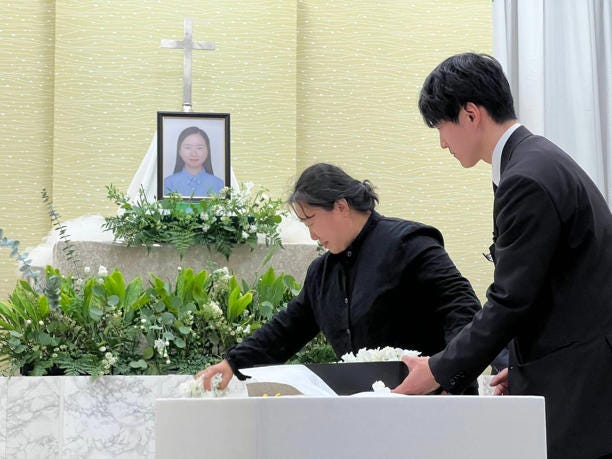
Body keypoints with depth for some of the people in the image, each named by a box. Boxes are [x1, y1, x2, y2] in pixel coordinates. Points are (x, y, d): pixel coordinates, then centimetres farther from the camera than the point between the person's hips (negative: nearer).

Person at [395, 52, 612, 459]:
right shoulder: (541, 161, 13)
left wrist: (440, 370, -9)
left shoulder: (528, 180, -18)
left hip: (575, 393, -10)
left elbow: (512, 301, -18)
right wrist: (523, 369, 17)